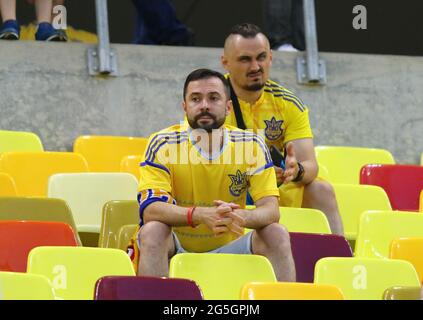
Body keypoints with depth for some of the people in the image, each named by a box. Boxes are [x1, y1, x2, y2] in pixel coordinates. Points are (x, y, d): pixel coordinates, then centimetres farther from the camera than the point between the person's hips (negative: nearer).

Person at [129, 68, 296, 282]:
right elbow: (150, 209, -21)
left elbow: (270, 209, -10)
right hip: (177, 248, -2)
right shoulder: (163, 144, -9)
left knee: (277, 234, -19)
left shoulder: (251, 145, -3)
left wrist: (240, 217, -36)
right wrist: (201, 215, -40)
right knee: (153, 230, -31)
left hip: (228, 249, 2)